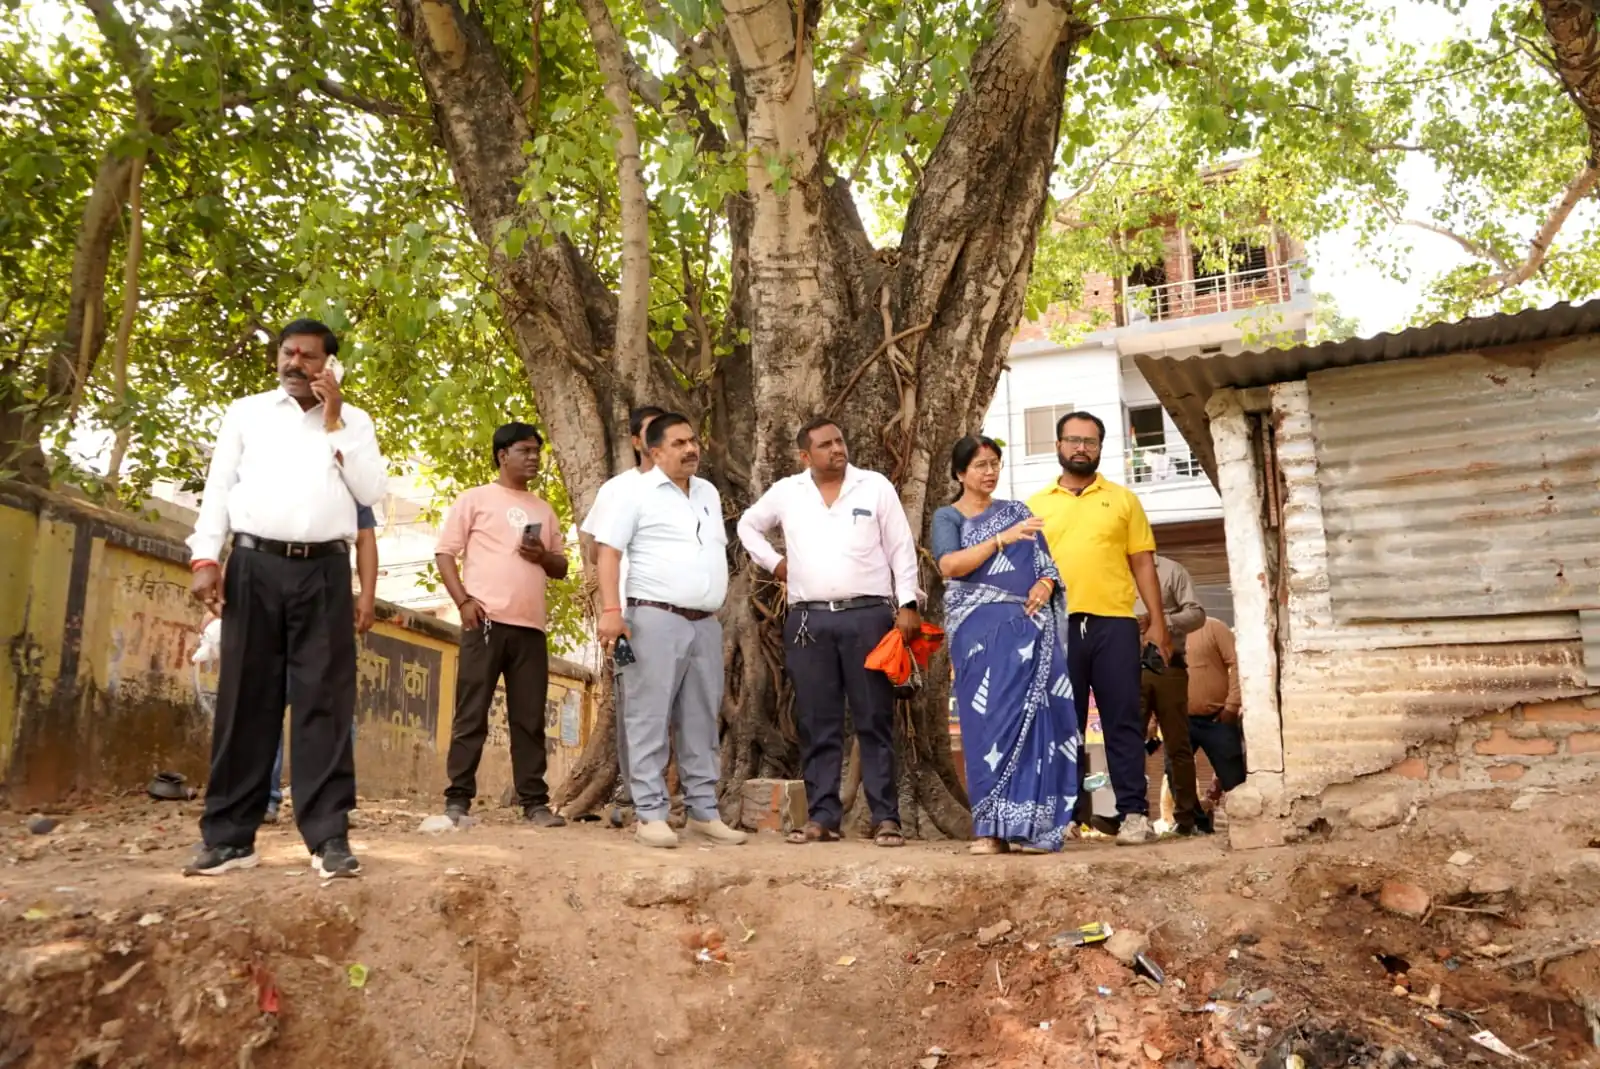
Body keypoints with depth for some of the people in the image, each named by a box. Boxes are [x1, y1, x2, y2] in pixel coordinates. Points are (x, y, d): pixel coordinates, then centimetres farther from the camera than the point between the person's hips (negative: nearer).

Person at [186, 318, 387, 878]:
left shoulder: (352, 421, 14)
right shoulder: (245, 412, 15)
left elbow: (373, 491, 2)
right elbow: (219, 486, 9)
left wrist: (334, 422, -2)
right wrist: (205, 557, -4)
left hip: (324, 571, 0)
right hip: (254, 565, 1)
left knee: (325, 700, -3)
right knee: (244, 698, 1)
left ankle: (329, 835, -2)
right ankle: (229, 835, 7)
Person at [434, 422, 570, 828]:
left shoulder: (544, 510, 21)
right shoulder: (475, 498, 6)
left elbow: (561, 568, 22)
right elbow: (445, 552, 2)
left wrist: (543, 556, -1)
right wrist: (463, 600, -11)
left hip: (531, 627, 4)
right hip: (486, 622, -4)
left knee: (530, 719, 4)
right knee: (471, 715, -2)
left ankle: (534, 802, 8)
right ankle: (458, 799, 4)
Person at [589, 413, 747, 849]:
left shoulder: (709, 493, 17)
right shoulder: (636, 493, -2)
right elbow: (609, 552, -8)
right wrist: (611, 610, -19)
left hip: (706, 624, 6)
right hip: (656, 619, -6)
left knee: (702, 722, 8)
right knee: (650, 719, -4)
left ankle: (703, 812, 15)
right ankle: (651, 815, 2)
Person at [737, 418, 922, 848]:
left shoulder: (876, 487, 3)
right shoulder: (786, 492, 8)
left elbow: (901, 549, 3)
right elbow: (748, 525, 25)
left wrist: (907, 604, -5)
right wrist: (773, 562, 11)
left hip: (867, 615, -2)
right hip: (808, 620, 2)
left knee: (875, 720, 0)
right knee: (818, 724, 5)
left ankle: (885, 817, 5)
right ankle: (822, 816, 12)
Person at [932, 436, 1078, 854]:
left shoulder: (1017, 510, 19)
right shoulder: (948, 517, 7)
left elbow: (1045, 562, 16)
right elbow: (949, 565, -11)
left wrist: (1045, 585, -6)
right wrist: (1003, 539, -18)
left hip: (1029, 628, 3)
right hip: (981, 630, -3)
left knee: (1031, 717, -4)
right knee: (990, 720, -8)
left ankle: (1027, 826, -1)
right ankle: (992, 828, -5)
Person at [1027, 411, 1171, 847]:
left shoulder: (1123, 500, 11)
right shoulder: (1036, 505, 12)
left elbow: (1143, 564, 8)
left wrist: (1158, 622, 2)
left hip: (1113, 623, -1)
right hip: (1056, 626, 1)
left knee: (1123, 721, 0)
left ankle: (1134, 813, 6)